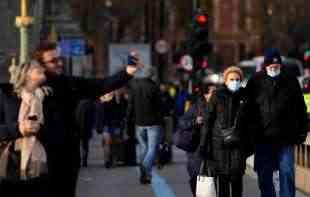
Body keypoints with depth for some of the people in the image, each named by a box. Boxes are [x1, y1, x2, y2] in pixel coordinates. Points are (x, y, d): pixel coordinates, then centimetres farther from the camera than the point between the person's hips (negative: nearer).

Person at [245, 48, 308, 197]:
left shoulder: (290, 81, 5)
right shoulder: (255, 82, 3)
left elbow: (300, 109, 8)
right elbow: (248, 108, 6)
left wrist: (302, 132, 4)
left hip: (286, 138, -1)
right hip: (263, 138, 1)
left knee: (287, 173, -3)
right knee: (264, 177, 6)